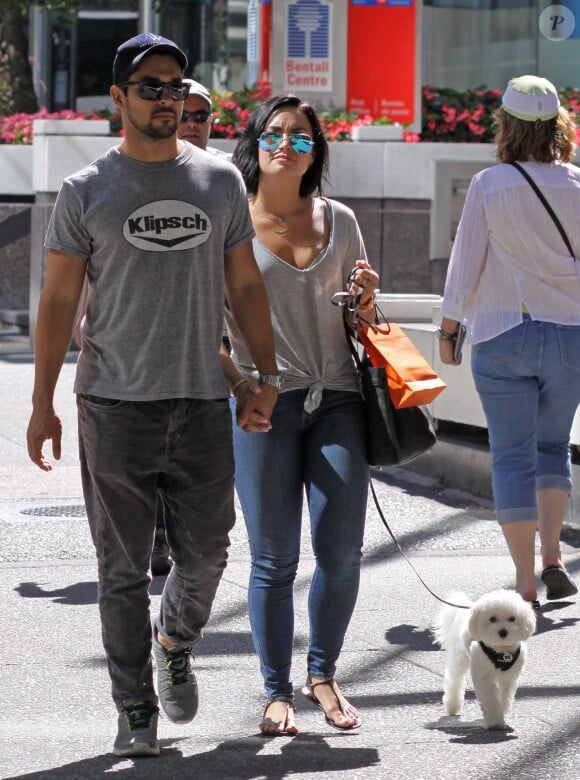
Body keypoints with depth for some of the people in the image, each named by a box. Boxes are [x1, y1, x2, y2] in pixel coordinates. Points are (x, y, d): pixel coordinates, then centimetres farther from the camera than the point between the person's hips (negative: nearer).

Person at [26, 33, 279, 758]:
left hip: (203, 402, 2)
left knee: (205, 555, 4)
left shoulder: (220, 180, 9)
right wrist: (42, 403, -2)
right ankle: (135, 710, 13)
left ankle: (176, 643, 35)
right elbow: (58, 299, 2)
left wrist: (266, 376, 7)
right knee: (123, 570, 2)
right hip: (114, 406, -2)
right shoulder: (87, 190, 1)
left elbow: (245, 285, 14)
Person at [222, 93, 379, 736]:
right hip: (265, 404, -3)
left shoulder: (338, 220, 12)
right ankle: (277, 692, 13)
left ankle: (323, 675, 20)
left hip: (337, 399, 3)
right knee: (274, 559, 0)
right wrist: (237, 383, -14)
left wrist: (366, 297, -1)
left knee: (341, 551, -1)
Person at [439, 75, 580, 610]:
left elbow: (466, 264, -4)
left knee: (512, 456, 4)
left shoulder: (489, 185, -7)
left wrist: (449, 327, 7)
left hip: (501, 333, -2)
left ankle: (526, 582, 2)